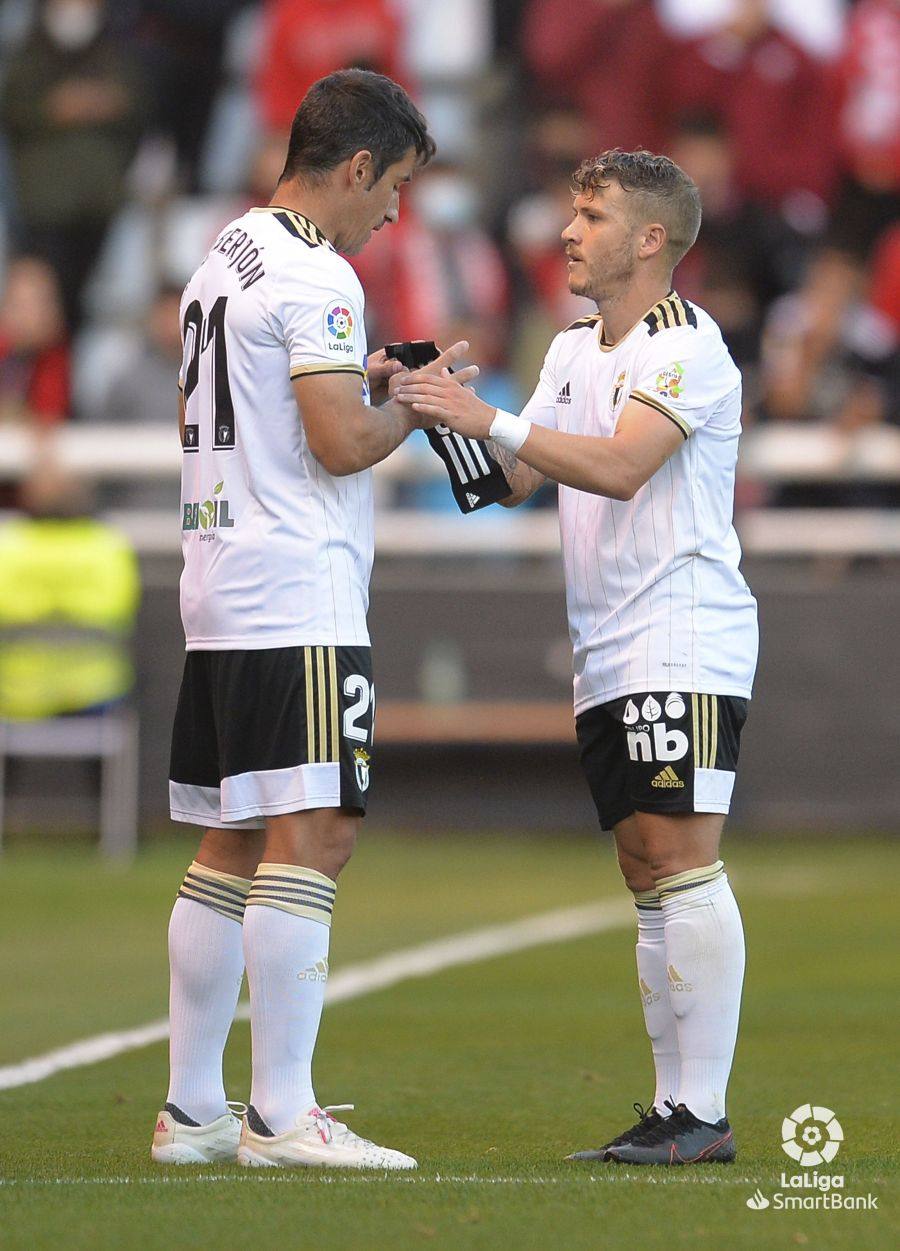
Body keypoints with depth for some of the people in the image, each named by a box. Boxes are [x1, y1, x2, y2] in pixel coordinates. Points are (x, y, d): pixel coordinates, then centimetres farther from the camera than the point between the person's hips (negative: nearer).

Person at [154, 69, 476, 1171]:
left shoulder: (225, 259, 18)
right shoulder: (315, 277, -12)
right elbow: (339, 446, -18)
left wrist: (359, 384, 20)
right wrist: (414, 404, -1)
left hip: (219, 593, 10)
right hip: (298, 596, -10)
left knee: (231, 846, 11)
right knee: (310, 835, -11)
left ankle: (192, 1109, 13)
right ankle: (282, 1114, -14)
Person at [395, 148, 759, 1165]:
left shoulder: (685, 344, -9)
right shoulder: (573, 349, 18)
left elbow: (621, 465, -22)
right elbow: (514, 481, 17)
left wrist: (493, 422, -27)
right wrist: (444, 412, 2)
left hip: (685, 642, -9)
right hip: (608, 659, 9)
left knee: (682, 861, -13)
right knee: (648, 879, 7)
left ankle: (704, 1112, -14)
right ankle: (672, 1105, 9)